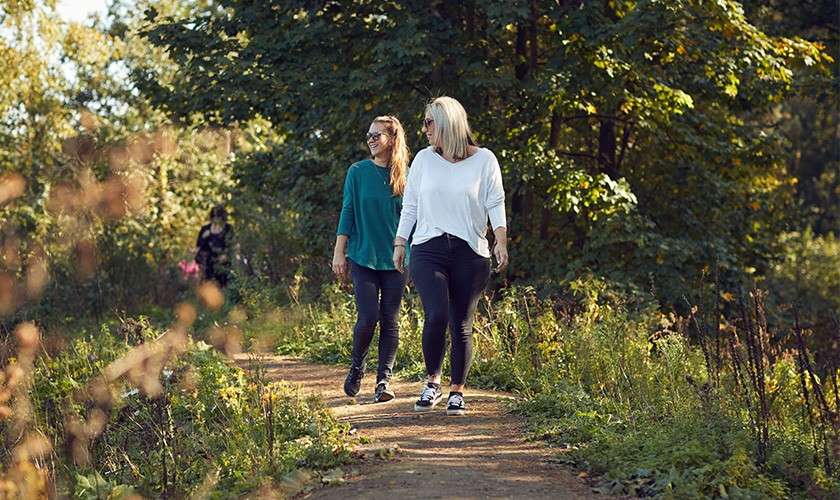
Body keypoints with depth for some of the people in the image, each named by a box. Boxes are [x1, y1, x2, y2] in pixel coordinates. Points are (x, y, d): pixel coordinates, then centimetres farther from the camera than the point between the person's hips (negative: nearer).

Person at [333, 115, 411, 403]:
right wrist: (339, 252, -2)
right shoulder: (358, 172, 1)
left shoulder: (405, 175, 4)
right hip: (363, 257, -1)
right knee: (368, 317, -9)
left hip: (395, 260, 1)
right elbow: (348, 212, 2)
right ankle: (356, 368, 15)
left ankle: (384, 379, 7)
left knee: (390, 320, 1)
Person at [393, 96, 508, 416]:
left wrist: (501, 242, -12)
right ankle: (432, 381, 1)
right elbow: (410, 205, 15)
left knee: (461, 326, 2)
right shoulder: (424, 159, 10)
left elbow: (496, 204, 1)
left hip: (470, 252, -1)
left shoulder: (484, 160, 3)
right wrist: (399, 244, 11)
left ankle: (457, 392, 16)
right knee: (436, 315, -18)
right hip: (428, 250, 1)